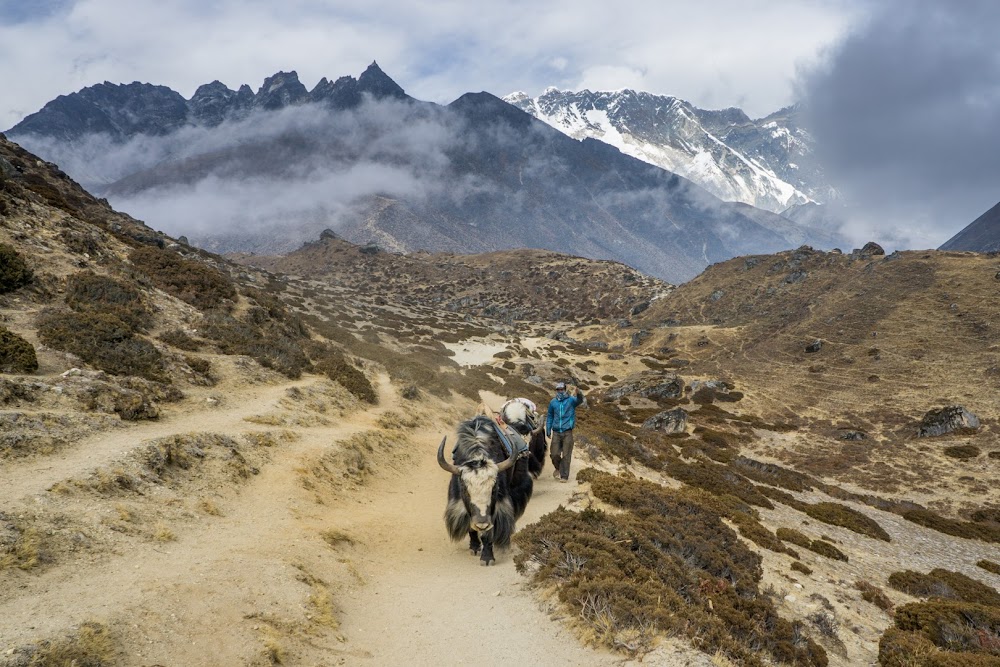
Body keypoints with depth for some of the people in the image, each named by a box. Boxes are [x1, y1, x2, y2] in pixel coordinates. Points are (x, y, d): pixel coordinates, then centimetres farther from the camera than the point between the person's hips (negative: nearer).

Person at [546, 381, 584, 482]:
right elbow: (550, 417, 17)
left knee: (566, 455, -1)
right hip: (556, 432, 2)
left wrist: (578, 393, -49)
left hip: (567, 432, -2)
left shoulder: (571, 400, -3)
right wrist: (548, 431, 12)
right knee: (554, 454, 2)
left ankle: (564, 476, 7)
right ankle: (558, 468, 31)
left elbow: (579, 400, -26)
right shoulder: (553, 402, 7)